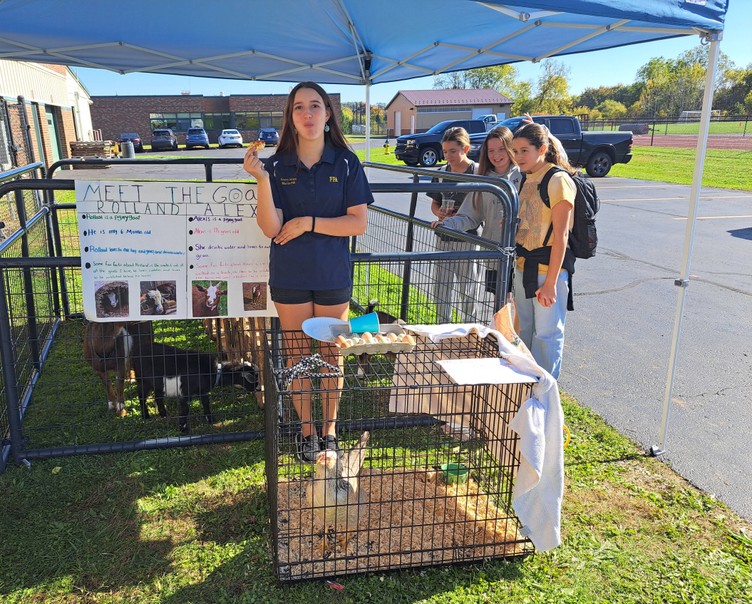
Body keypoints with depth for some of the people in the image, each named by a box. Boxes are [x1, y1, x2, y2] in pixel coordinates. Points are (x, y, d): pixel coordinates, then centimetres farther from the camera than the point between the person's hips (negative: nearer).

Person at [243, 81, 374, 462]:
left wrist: (308, 222, -15)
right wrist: (261, 180, -23)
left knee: (332, 356, 11)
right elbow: (270, 228, -11)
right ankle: (307, 430, 29)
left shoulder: (346, 163, -3)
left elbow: (359, 223, -8)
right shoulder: (277, 166, -3)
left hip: (333, 276, 0)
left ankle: (329, 430, 29)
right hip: (289, 277, 1)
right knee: (297, 356, 11)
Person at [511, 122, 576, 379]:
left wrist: (551, 282, -19)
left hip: (549, 267, -8)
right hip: (523, 266, 8)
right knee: (525, 330, 17)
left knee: (547, 333, 2)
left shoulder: (558, 180, -13)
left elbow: (560, 235, -17)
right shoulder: (527, 180, 11)